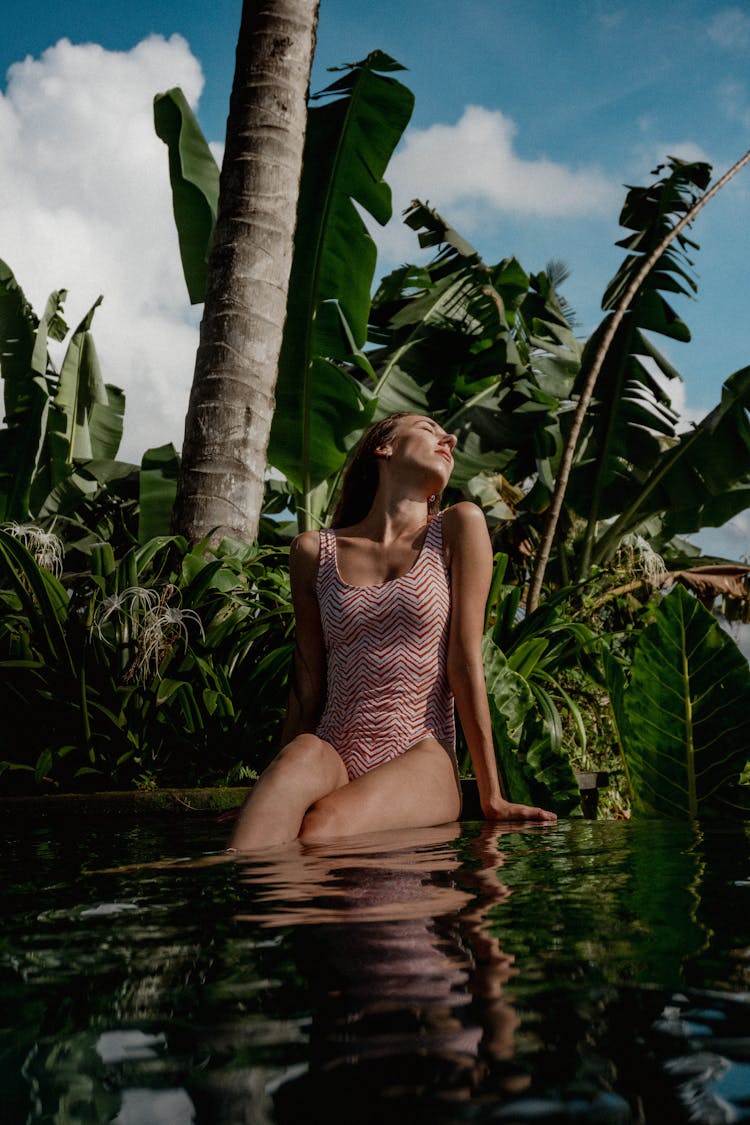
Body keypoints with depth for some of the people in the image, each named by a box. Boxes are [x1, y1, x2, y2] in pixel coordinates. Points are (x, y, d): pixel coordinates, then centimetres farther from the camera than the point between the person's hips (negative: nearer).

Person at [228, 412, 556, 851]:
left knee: (324, 825, -33)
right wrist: (271, 799, 9)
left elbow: (465, 663, 0)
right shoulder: (314, 551, 9)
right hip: (334, 756, 1)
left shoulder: (459, 527, 5)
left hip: (423, 762, -1)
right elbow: (308, 688, 11)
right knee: (302, 755, -35)